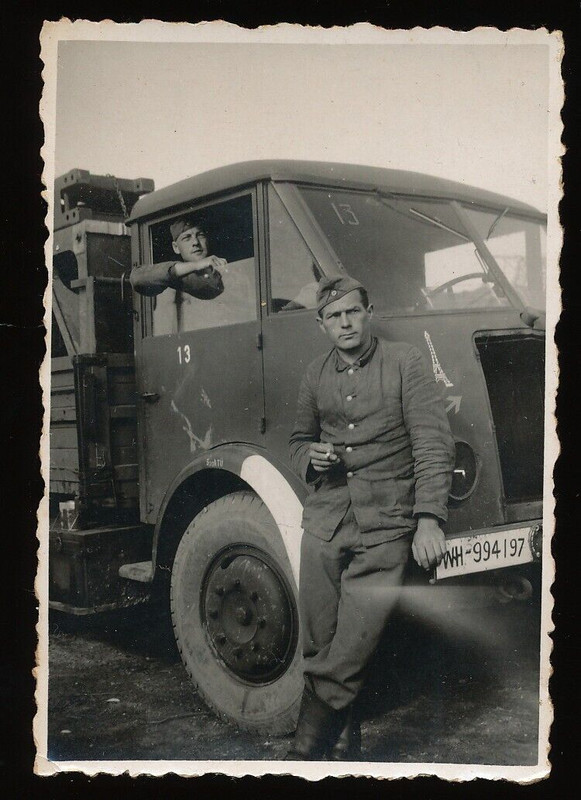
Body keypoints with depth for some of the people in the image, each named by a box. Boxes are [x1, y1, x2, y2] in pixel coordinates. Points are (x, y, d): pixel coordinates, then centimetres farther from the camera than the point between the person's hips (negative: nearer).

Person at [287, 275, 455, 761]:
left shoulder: (404, 362, 0)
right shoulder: (316, 376, 13)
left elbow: (433, 444, -5)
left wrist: (429, 519, -14)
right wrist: (310, 458, 2)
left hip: (384, 529, -4)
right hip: (324, 524, 4)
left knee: (347, 658, -8)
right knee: (318, 650, 6)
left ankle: (305, 754, 6)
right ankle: (343, 745, 26)